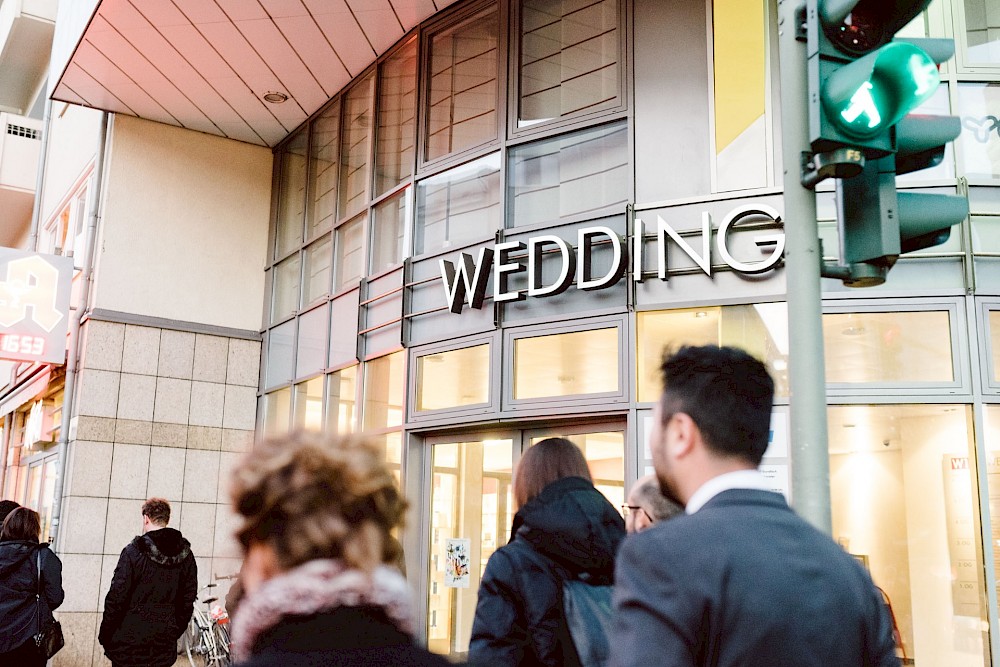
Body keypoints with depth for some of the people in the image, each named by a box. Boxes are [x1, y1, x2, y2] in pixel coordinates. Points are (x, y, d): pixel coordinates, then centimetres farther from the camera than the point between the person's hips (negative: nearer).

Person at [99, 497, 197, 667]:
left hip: (129, 643, -4)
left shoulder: (133, 551, -11)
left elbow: (116, 597, -10)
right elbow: (187, 601, 8)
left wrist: (105, 635, 0)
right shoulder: (186, 555, 4)